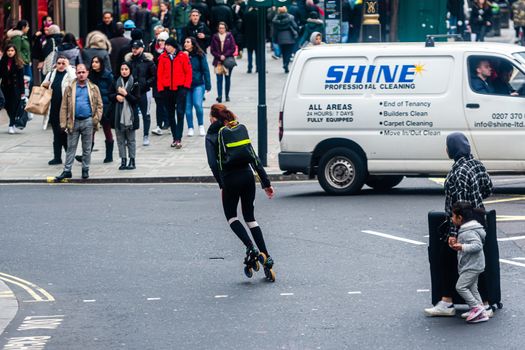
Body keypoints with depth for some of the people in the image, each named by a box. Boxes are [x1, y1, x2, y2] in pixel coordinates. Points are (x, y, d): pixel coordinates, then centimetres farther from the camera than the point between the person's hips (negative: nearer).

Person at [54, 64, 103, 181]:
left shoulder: (93, 88, 5)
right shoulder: (70, 89, 4)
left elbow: (99, 105, 5)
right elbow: (64, 107, 2)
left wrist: (96, 118, -9)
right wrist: (63, 123, -4)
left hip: (88, 122, 0)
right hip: (74, 122, 0)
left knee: (87, 148, 8)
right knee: (71, 147, 3)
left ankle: (85, 170, 17)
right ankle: (67, 171, 6)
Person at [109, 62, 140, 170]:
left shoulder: (134, 83, -4)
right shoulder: (116, 82, 7)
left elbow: (136, 99, -6)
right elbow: (110, 95, 12)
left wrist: (126, 94, -16)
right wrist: (116, 96, -8)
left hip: (130, 115, -3)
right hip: (118, 115, 3)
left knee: (131, 140, 4)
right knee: (120, 139, 6)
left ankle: (132, 160, 10)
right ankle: (123, 160, 11)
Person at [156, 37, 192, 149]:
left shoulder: (183, 56, -2)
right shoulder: (163, 57, 4)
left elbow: (188, 71, 0)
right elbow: (160, 73, 4)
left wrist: (186, 85, -7)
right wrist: (160, 88, -3)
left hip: (180, 89, -3)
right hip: (167, 89, 3)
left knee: (180, 113, -9)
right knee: (170, 114, 9)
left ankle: (178, 139, -11)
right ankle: (175, 138, 18)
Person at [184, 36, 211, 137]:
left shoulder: (199, 55, -3)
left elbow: (205, 70, -1)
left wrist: (208, 85, -3)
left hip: (198, 84, -2)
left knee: (197, 104, -13)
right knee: (188, 107, 3)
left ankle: (201, 126, 7)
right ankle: (190, 128, 15)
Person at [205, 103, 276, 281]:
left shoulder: (213, 135, 1)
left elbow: (213, 163, -11)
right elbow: (254, 158, 11)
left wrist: (221, 185, -7)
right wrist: (266, 183, 11)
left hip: (230, 179, -4)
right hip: (247, 175, 4)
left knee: (231, 216, 14)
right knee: (249, 216, 14)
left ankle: (251, 248, -9)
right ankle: (266, 257, 4)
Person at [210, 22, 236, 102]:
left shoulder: (229, 36, 1)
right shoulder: (215, 37, 3)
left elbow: (233, 49, -2)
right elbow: (212, 50, 4)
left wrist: (225, 55, -11)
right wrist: (219, 56, -10)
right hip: (218, 61, 0)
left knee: (227, 79, 8)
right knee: (219, 79, -9)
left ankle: (227, 96, 17)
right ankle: (219, 96, -16)